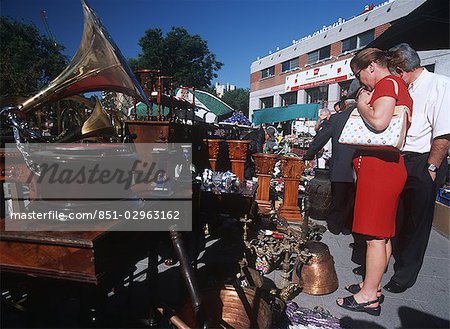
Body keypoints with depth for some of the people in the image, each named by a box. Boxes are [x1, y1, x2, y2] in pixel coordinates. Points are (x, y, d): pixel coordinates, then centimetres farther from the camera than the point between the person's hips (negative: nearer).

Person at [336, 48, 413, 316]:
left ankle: (368, 296, 5)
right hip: (385, 166, 11)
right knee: (382, 233, 14)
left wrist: (362, 105, -8)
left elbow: (379, 121, -26)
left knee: (375, 234, -5)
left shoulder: (387, 83, -8)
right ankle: (372, 286, 25)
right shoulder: (397, 85, 24)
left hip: (380, 167, -11)